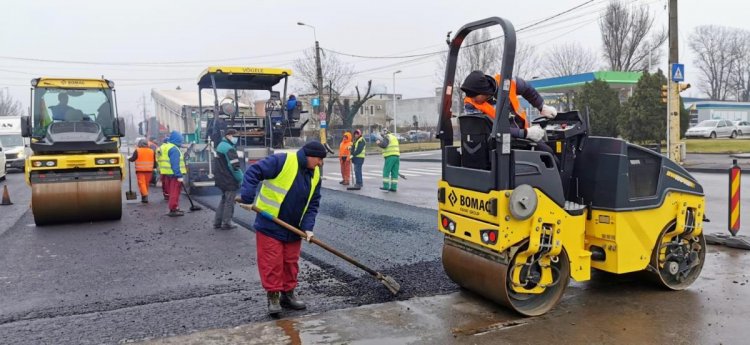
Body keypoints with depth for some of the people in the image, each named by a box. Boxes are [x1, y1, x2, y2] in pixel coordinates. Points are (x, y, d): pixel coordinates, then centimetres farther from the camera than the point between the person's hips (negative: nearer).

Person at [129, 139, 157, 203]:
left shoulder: (137, 151, -4)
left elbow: (132, 159, 0)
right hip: (149, 170, 4)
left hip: (140, 170, -4)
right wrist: (154, 167, 23)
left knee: (141, 183, -5)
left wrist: (129, 158, 21)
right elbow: (155, 161, 12)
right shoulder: (152, 151, 8)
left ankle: (145, 195, -20)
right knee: (147, 183, 12)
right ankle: (144, 197, 22)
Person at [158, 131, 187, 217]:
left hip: (166, 174, 10)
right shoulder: (174, 149, -17)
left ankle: (174, 208, 23)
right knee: (174, 192, -5)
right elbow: (175, 164, -23)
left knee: (171, 192, 15)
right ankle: (173, 210, -4)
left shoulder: (164, 147, 16)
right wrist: (179, 176, -22)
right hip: (174, 174, -10)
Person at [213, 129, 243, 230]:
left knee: (224, 200, 19)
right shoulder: (229, 148, -19)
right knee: (229, 202, 2)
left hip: (222, 179, 10)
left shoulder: (221, 145, 13)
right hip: (230, 180, -10)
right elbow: (235, 166, -24)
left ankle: (217, 222, 22)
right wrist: (241, 179, -15)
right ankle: (226, 223, 9)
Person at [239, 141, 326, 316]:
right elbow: (253, 172, -18)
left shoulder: (315, 175, 3)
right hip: (269, 225, -6)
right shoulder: (282, 161, -18)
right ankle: (273, 296, 12)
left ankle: (288, 294, 28)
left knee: (291, 262, 14)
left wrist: (308, 227, -5)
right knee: (272, 262, -1)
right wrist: (247, 196, -26)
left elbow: (313, 204, 7)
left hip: (293, 228, 7)